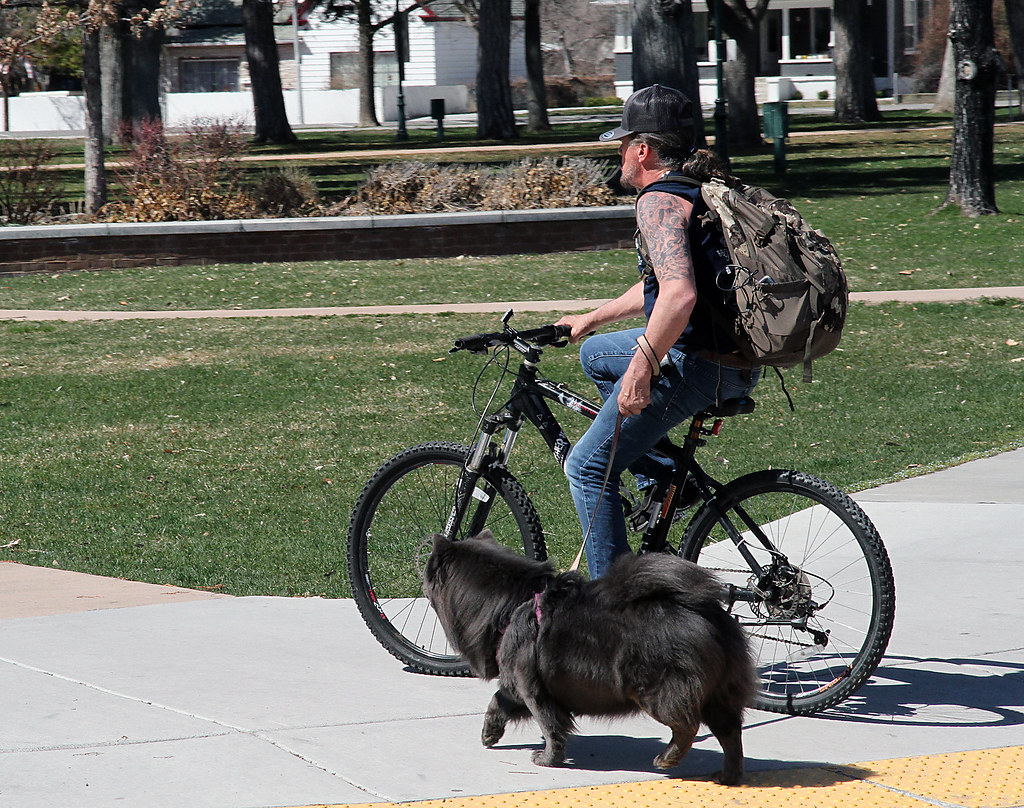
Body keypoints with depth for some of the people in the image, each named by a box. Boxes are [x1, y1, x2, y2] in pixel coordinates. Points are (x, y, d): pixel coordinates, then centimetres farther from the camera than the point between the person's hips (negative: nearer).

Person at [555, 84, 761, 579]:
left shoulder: (660, 201, -15)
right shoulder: (700, 190, 17)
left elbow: (679, 294, -30)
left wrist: (641, 367, -24)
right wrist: (590, 319, 36)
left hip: (694, 365, -10)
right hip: (738, 361, 10)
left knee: (587, 467, 0)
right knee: (596, 354, 29)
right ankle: (661, 478, 21)